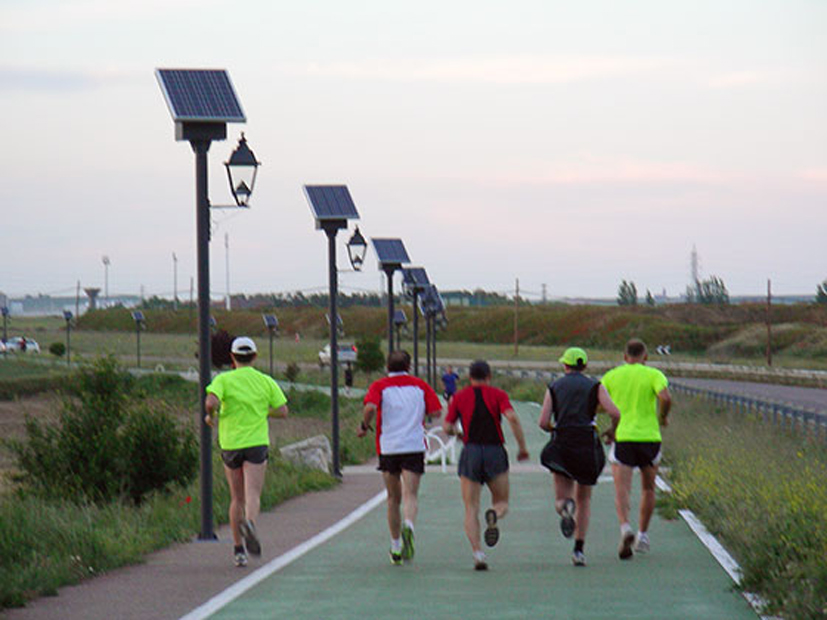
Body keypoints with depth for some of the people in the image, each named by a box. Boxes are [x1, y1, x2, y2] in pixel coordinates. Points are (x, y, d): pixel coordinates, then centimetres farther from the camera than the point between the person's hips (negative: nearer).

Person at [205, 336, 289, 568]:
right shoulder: (266, 381, 4)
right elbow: (282, 411, 3)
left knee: (237, 499, 12)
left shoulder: (223, 380, -1)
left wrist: (211, 416, 2)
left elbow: (211, 401, -18)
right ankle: (249, 523, -44)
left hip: (230, 444, 1)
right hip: (256, 442, -1)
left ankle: (238, 549, 14)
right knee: (252, 495, -11)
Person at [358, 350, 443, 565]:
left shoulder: (379, 386, 4)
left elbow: (370, 408, -15)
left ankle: (396, 548, 18)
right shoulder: (420, 386, 7)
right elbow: (436, 412, 0)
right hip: (414, 446, -1)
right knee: (410, 495, -10)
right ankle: (408, 526, -42)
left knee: (393, 499, 14)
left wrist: (364, 427, 2)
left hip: (387, 448, 1)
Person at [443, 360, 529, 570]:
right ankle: (494, 516, -23)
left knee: (471, 509, 2)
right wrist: (522, 447, -7)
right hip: (495, 452, 0)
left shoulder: (460, 397, 8)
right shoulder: (497, 394, 5)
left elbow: (447, 427, 5)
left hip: (471, 452, 1)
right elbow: (512, 417, -12)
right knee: (502, 502, 14)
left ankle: (477, 552, -16)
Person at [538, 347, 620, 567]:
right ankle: (579, 550, 4)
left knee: (561, 498, 8)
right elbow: (615, 413, -9)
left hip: (561, 447, 0)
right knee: (584, 499, 15)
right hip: (587, 445, 0)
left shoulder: (554, 387, 8)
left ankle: (566, 508, -32)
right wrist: (612, 431, 12)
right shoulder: (594, 386, 5)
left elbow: (543, 422, -1)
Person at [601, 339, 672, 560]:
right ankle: (642, 535, 23)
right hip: (649, 437, 0)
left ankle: (625, 527, -33)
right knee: (648, 489, 19)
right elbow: (665, 398, -16)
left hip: (621, 437, 0)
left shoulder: (611, 376, 8)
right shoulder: (654, 375, 2)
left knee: (622, 491, -8)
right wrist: (663, 417, 3)